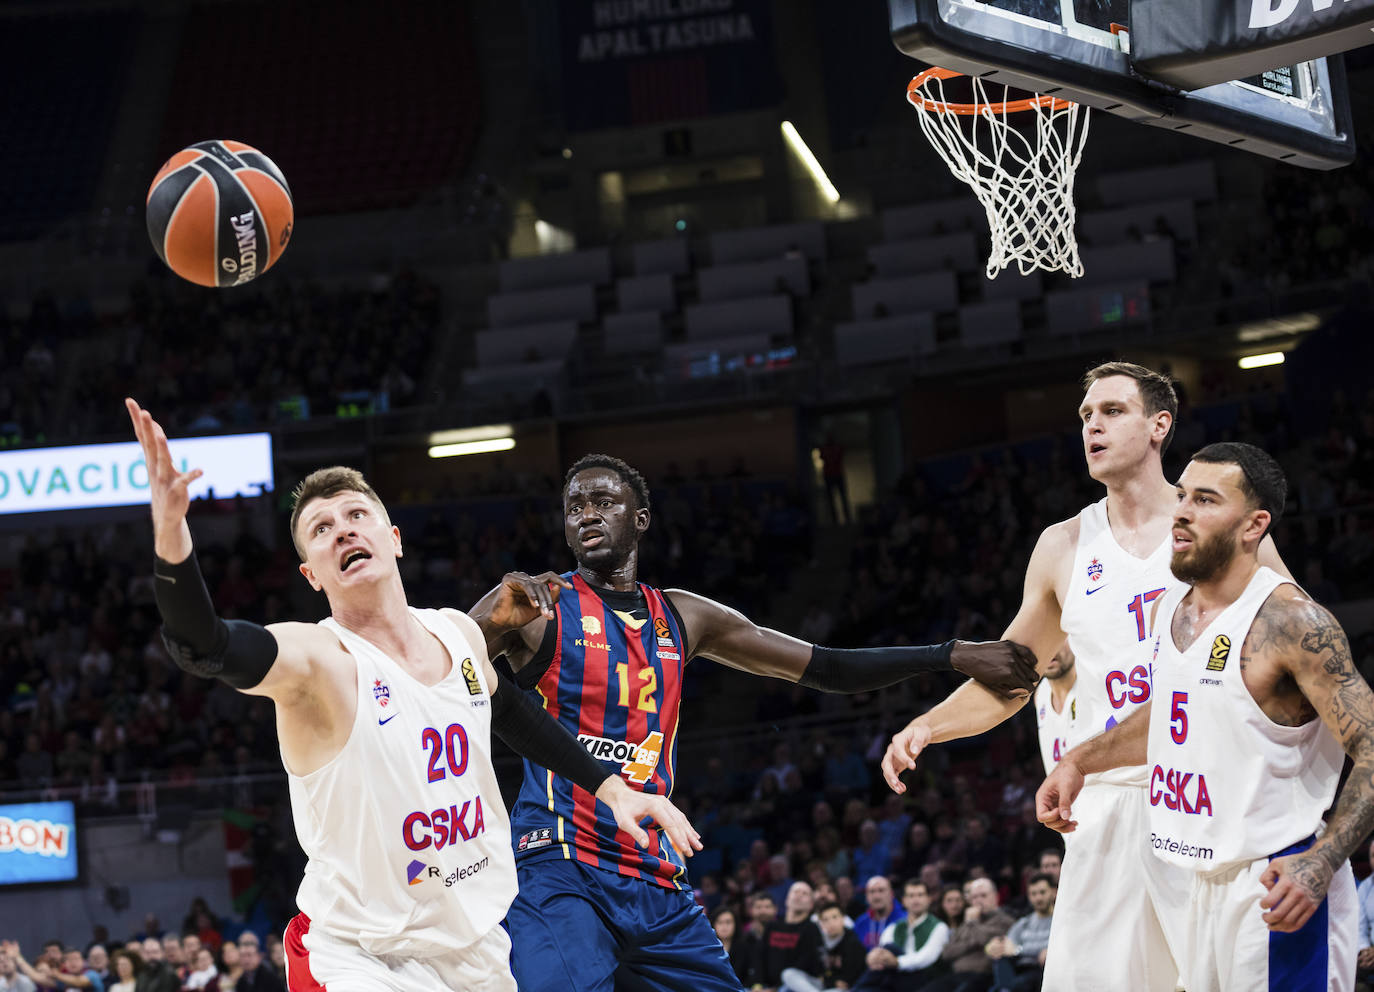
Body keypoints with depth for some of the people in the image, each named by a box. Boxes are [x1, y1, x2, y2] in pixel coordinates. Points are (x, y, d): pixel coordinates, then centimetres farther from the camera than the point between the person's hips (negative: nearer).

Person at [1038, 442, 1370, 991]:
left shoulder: (1293, 623, -17)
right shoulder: (1171, 608, 8)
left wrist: (1321, 864, -30)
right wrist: (1078, 761, 23)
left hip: (1276, 887, -8)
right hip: (1200, 880, 8)